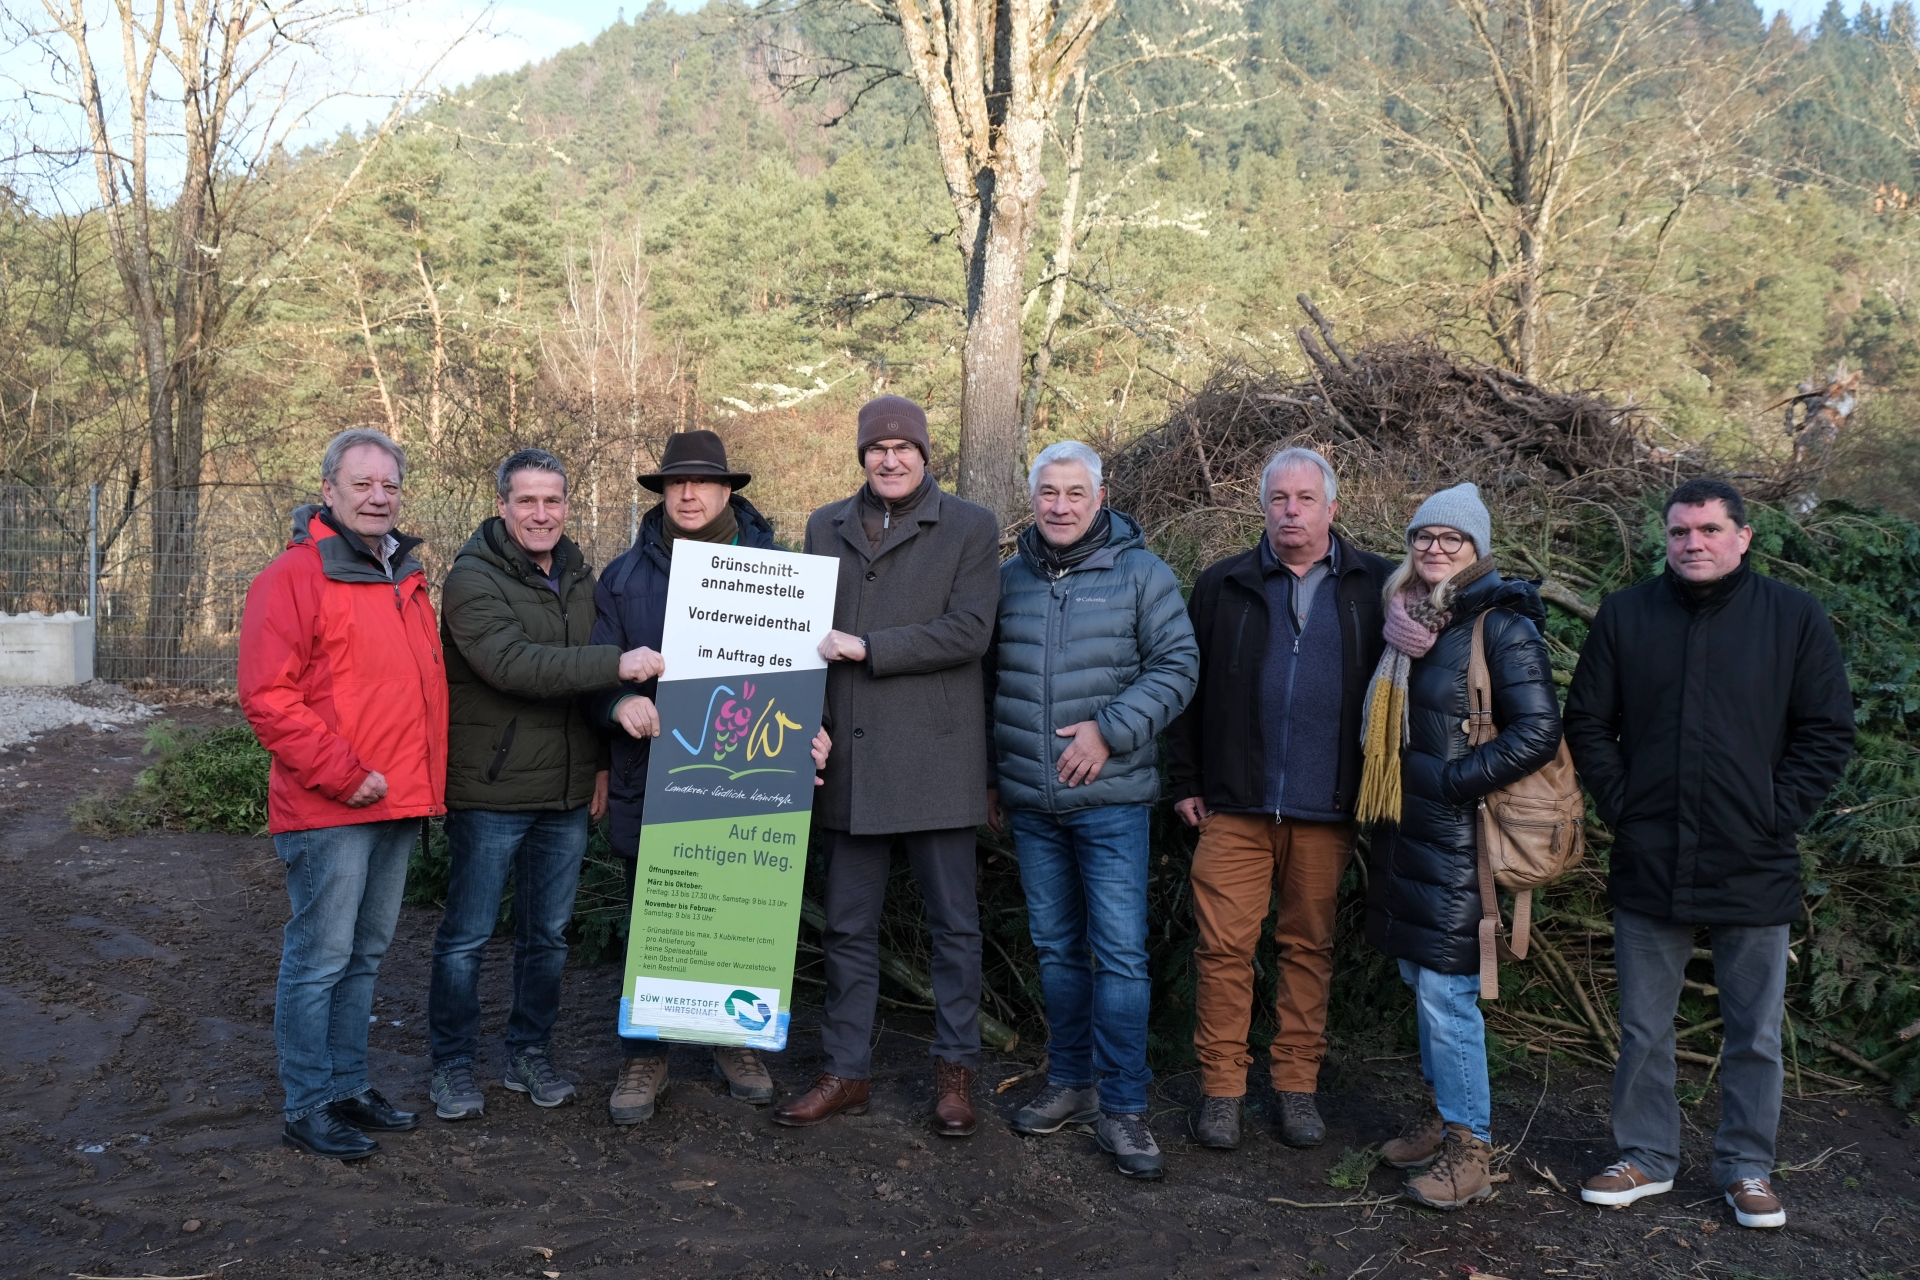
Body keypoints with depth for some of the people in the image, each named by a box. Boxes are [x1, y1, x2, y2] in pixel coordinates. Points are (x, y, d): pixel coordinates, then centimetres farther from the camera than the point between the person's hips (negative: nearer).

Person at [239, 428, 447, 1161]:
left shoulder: (405, 578, 15)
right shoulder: (295, 576, -9)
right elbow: (267, 697, -16)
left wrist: (424, 776, 14)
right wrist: (343, 775, -17)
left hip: (398, 804, 8)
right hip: (328, 810, -8)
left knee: (366, 955, 16)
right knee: (320, 957, 0)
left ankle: (348, 1086, 28)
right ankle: (308, 1107, 12)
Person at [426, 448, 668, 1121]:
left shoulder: (579, 575, 12)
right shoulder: (473, 578, -11)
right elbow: (511, 664, -27)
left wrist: (601, 761, 13)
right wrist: (617, 663, -31)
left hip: (567, 791, 6)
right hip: (490, 792, -6)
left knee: (548, 933, 15)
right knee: (467, 934, 5)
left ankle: (530, 1053, 30)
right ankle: (452, 1065, 20)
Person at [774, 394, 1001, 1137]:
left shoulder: (971, 529, 1)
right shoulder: (826, 528, 13)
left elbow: (968, 631, -11)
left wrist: (866, 647, -14)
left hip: (935, 755, -3)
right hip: (850, 756, 4)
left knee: (952, 922, 7)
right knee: (848, 926, 10)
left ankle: (955, 1069, 21)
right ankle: (846, 1072, 23)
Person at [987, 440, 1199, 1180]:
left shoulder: (1140, 573, -2)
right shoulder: (1010, 579, 9)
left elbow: (1178, 666, -5)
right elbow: (988, 681, 15)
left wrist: (1109, 731, -15)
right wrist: (990, 776, 14)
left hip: (1111, 800, -4)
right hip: (1029, 804, 4)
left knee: (1120, 953, -4)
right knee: (1056, 949, 13)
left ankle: (1123, 1107, 6)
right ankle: (1071, 1084, 27)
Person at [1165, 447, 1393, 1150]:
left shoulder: (1374, 586, 4)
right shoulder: (1224, 585, 6)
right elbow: (1186, 685, 9)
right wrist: (1185, 781, 5)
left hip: (1326, 807, 0)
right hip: (1235, 803, 0)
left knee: (1309, 947, 10)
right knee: (1224, 945, 0)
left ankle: (1297, 1085, 22)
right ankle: (1221, 1087, 12)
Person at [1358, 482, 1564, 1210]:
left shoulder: (1502, 626, -11)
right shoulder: (1408, 621, 11)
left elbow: (1538, 733, -18)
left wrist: (1450, 781, -16)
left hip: (1458, 837, -8)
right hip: (1407, 828, 8)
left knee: (1445, 987, -5)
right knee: (1417, 974, 15)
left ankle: (1469, 1148, 8)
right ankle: (1440, 1110, 30)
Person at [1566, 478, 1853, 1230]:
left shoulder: (1796, 618, -2)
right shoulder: (1625, 615, 2)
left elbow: (1827, 734, -1)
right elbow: (1587, 723, 5)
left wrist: (1776, 817, -7)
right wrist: (1621, 805, -3)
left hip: (1755, 871, -1)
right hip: (1649, 867, 1)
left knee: (1756, 1035, 11)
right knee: (1643, 1029, 12)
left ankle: (1746, 1168, 28)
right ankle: (1647, 1159, 27)